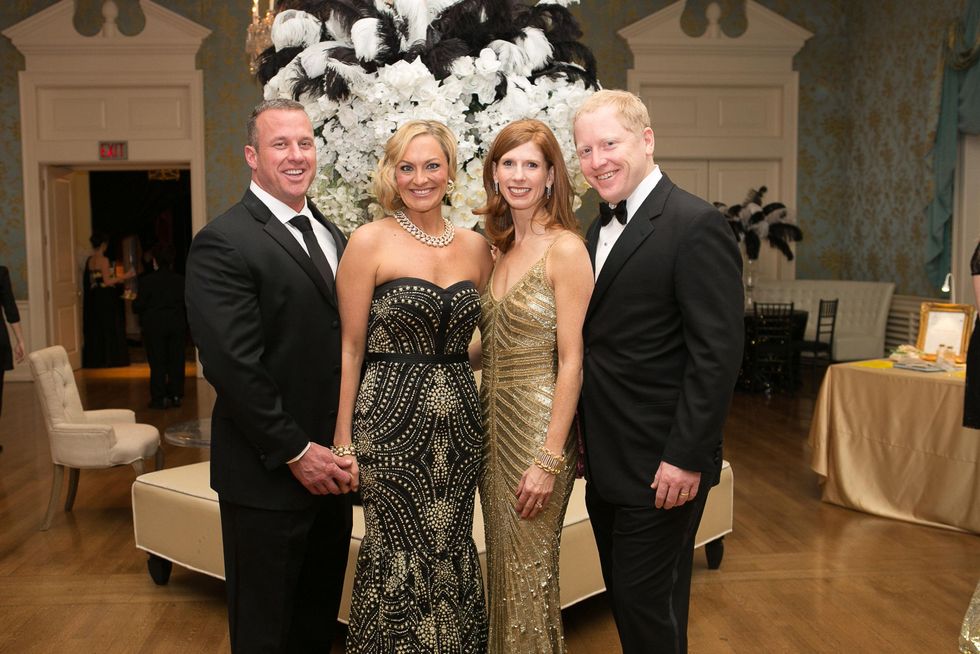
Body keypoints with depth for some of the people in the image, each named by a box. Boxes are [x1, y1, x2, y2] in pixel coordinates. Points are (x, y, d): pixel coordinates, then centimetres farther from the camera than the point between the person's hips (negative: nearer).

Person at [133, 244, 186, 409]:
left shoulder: (147, 280, -11)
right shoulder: (180, 280, 0)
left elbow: (139, 306, -10)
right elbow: (186, 304, 3)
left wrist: (134, 301, 10)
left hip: (155, 326, -3)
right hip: (177, 325, 3)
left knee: (157, 363, 3)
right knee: (176, 361, 8)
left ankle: (160, 398, 3)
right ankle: (176, 395, 11)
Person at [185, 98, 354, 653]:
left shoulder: (333, 237, 12)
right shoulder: (224, 243, -13)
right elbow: (233, 365, -19)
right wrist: (296, 452, -16)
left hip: (330, 467, 7)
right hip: (268, 474, -7)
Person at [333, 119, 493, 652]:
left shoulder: (476, 246, 7)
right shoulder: (370, 241, -5)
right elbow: (350, 347, -5)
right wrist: (342, 439, -7)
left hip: (458, 419, 4)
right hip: (392, 418, -4)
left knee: (452, 556, 13)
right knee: (399, 560, 5)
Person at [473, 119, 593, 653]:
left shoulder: (565, 248, -13)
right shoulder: (500, 249, 10)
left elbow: (571, 362, -15)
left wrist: (549, 459, -18)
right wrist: (484, 425, 8)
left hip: (538, 425, -7)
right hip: (493, 422, 7)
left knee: (530, 576, 4)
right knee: (502, 569, 17)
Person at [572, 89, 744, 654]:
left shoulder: (697, 226, -15)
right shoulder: (601, 227, 11)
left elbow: (717, 353, -19)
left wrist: (687, 458, -19)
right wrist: (587, 447, 10)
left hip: (662, 465, -8)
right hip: (606, 461, 8)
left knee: (648, 606, 4)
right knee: (624, 597, 19)